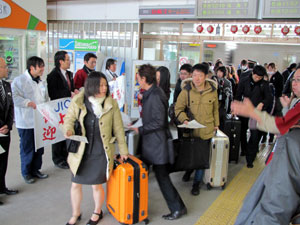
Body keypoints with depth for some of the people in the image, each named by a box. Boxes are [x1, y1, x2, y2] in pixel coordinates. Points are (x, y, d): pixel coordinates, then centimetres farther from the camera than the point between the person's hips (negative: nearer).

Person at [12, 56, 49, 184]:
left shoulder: (42, 82, 12)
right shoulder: (19, 80, -9)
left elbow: (46, 99, 17)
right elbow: (15, 97, -18)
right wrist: (30, 103, -25)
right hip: (26, 122, -6)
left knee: (39, 147, 13)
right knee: (27, 148, 4)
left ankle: (35, 169, 30)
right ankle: (26, 172, 22)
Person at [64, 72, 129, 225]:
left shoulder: (111, 104, -6)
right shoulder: (77, 101, -6)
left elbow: (118, 129, 0)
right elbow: (69, 119, 6)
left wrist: (123, 151, 4)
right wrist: (68, 130, -17)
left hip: (101, 153, -1)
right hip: (80, 151, 2)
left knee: (97, 185, 11)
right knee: (76, 184, 13)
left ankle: (97, 212, 40)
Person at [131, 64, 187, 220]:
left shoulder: (155, 96, -22)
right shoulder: (150, 93, 9)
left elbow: (159, 122, -23)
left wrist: (140, 130, -16)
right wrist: (137, 124, 10)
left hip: (156, 142, -10)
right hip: (149, 142, 10)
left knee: (162, 176, 0)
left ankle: (177, 208, 13)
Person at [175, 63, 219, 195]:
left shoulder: (212, 90, -3)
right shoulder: (186, 90, -10)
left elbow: (215, 109, 11)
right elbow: (178, 108, -2)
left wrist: (216, 124, 11)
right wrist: (184, 119, -18)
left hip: (206, 130, 1)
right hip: (190, 130, 0)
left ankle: (197, 183, 22)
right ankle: (188, 170, 48)